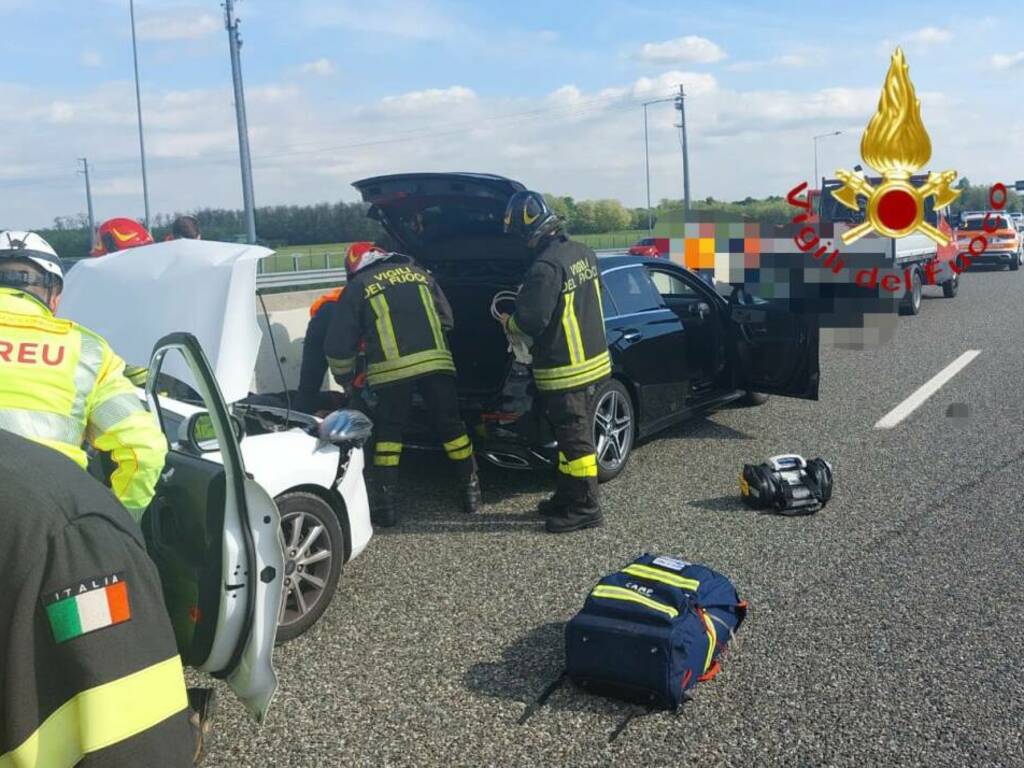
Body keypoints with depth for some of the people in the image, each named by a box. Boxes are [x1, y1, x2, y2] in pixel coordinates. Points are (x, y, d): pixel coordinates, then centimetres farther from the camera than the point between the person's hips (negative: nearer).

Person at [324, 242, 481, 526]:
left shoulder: (357, 287, 12)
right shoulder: (418, 273, 21)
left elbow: (338, 344, 11)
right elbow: (447, 318, 24)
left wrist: (344, 377, 27)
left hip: (392, 369, -2)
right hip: (436, 361, 3)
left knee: (387, 431, 10)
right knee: (451, 424, 14)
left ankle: (385, 503, 7)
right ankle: (471, 490, 20)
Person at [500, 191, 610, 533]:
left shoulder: (545, 267, -22)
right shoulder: (583, 254, 6)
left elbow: (532, 321, -22)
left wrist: (509, 322, -1)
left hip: (566, 370, -9)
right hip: (592, 359, 9)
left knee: (574, 438, 0)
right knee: (571, 434, 18)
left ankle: (585, 508, 10)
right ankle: (566, 497, 29)